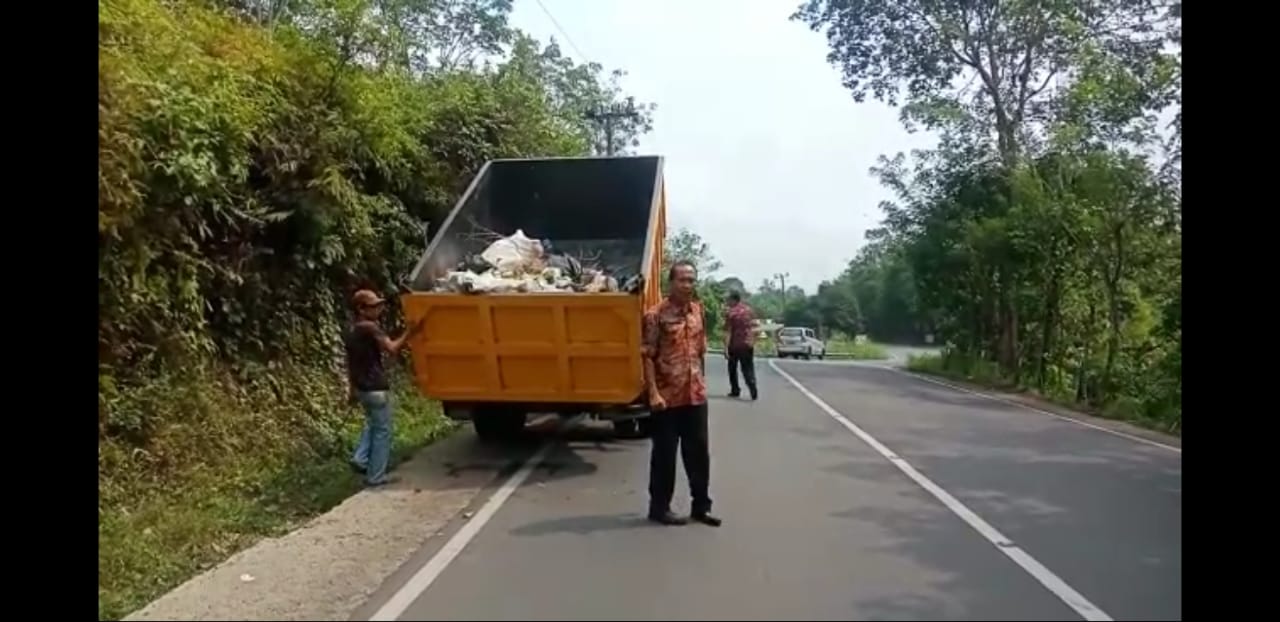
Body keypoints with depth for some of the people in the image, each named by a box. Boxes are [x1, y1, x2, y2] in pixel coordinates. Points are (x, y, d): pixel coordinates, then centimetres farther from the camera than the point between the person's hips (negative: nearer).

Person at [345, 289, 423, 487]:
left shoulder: (352, 330, 10)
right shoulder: (369, 328, -18)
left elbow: (349, 361, 16)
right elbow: (392, 348, -25)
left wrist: (352, 387, 23)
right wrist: (410, 332, -21)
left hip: (361, 387, 9)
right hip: (376, 388, -9)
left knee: (372, 424, 28)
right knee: (382, 430, 2)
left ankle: (360, 458, 17)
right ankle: (376, 476, 6)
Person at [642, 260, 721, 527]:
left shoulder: (697, 310, 8)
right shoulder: (656, 315, -12)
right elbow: (647, 357, -14)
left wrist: (699, 381, 15)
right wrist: (653, 393, -20)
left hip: (695, 394, 6)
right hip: (667, 396, -6)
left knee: (699, 452, 11)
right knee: (665, 454, 4)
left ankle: (701, 506, 23)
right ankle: (659, 507, 17)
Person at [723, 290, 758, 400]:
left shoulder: (730, 313, -11)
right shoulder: (749, 310, 5)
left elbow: (728, 332, -15)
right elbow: (753, 328, 8)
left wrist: (726, 348, -16)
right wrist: (752, 342, 15)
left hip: (735, 345, -4)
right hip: (748, 344, 4)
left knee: (732, 368, 15)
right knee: (748, 369, 4)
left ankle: (735, 390, 20)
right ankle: (753, 391, -14)